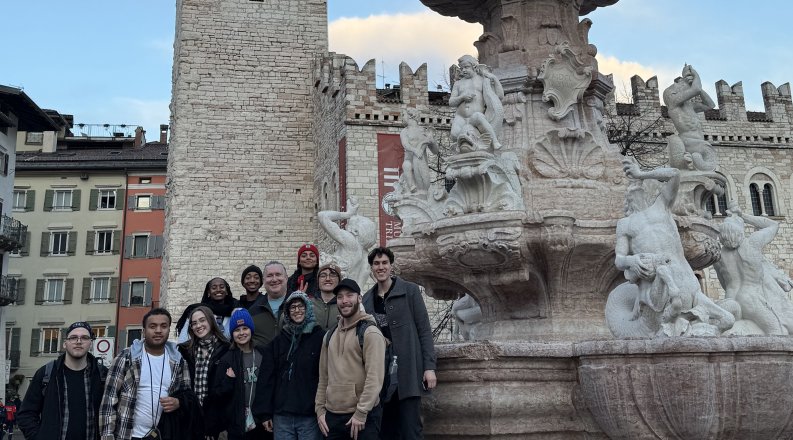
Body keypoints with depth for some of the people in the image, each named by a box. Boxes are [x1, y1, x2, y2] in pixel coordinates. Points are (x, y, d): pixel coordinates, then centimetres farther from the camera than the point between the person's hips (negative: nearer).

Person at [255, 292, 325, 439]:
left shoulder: (320, 337, -1)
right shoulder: (279, 341, 11)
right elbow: (267, 377, 8)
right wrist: (265, 413, 2)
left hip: (310, 416, -3)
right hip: (282, 416, 3)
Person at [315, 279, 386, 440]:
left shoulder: (370, 333, -8)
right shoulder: (330, 336, 12)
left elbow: (375, 377, -15)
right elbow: (324, 376, 14)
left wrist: (361, 413, -18)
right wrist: (320, 409, 7)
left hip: (362, 417, -6)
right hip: (332, 415, 6)